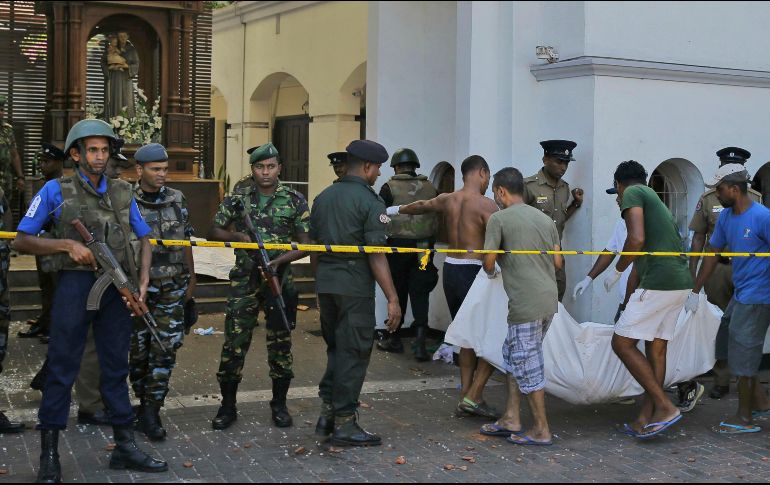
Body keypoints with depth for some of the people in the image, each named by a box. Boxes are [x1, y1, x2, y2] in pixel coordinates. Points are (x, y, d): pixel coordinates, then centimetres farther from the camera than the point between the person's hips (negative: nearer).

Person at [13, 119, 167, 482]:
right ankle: (49, 455, 6)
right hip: (75, 285, -4)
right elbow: (22, 242, 0)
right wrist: (67, 244, -13)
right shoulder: (56, 191, 0)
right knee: (62, 368, -1)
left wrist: (143, 280, 2)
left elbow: (144, 239, 17)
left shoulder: (122, 192, 11)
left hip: (118, 288, 4)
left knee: (116, 368, 10)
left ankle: (125, 447, 18)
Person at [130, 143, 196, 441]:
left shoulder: (177, 199, 7)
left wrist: (191, 279, 14)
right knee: (138, 348, 7)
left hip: (172, 287, 2)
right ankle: (145, 402, 24)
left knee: (166, 348, -4)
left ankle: (151, 412, 1)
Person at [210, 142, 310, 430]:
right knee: (234, 343, -1)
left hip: (279, 280, 0)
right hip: (244, 280, 0)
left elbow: (305, 245, 0)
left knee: (280, 343, 6)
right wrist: (239, 237, -12)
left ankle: (279, 405, 20)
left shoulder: (295, 201, 2)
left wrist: (278, 261, -16)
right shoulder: (237, 199, 5)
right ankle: (228, 406, 10)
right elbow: (214, 232, 7)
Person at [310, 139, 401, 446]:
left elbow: (314, 245, 15)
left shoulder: (323, 197, 11)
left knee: (336, 348, 19)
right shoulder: (369, 201, -10)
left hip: (325, 283, 7)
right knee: (354, 353, 1)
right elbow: (376, 255, -15)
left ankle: (327, 414, 22)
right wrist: (392, 298, -14)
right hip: (354, 286, -7)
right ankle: (344, 424, 5)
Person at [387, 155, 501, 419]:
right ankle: (473, 396, -5)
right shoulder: (485, 205, -11)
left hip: (451, 270, 7)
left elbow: (420, 206, 29)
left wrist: (393, 210, 48)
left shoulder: (447, 200, 9)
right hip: (474, 273, -7)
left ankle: (466, 396, 17)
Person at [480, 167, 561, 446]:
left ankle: (541, 430, 8)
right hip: (549, 298, 8)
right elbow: (558, 262, 14)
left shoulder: (499, 219, -5)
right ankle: (511, 419, 22)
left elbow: (489, 260, -8)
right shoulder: (545, 219, 15)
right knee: (513, 354, 18)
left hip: (526, 303, -8)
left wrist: (491, 274, 14)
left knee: (527, 363, 1)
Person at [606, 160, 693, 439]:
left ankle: (664, 406, -3)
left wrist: (617, 272, -3)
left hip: (659, 283, -9)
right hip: (681, 282, 9)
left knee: (622, 343, -2)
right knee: (656, 348, 13)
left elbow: (637, 240, -18)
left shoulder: (633, 194, -2)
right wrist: (629, 299, 38)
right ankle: (646, 418, 16)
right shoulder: (656, 201, 25)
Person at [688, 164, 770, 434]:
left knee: (743, 354, -2)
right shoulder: (725, 217, 7)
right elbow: (713, 254, 14)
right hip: (739, 295, 9)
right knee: (729, 348, 15)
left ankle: (745, 419, 10)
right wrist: (695, 292, 14)